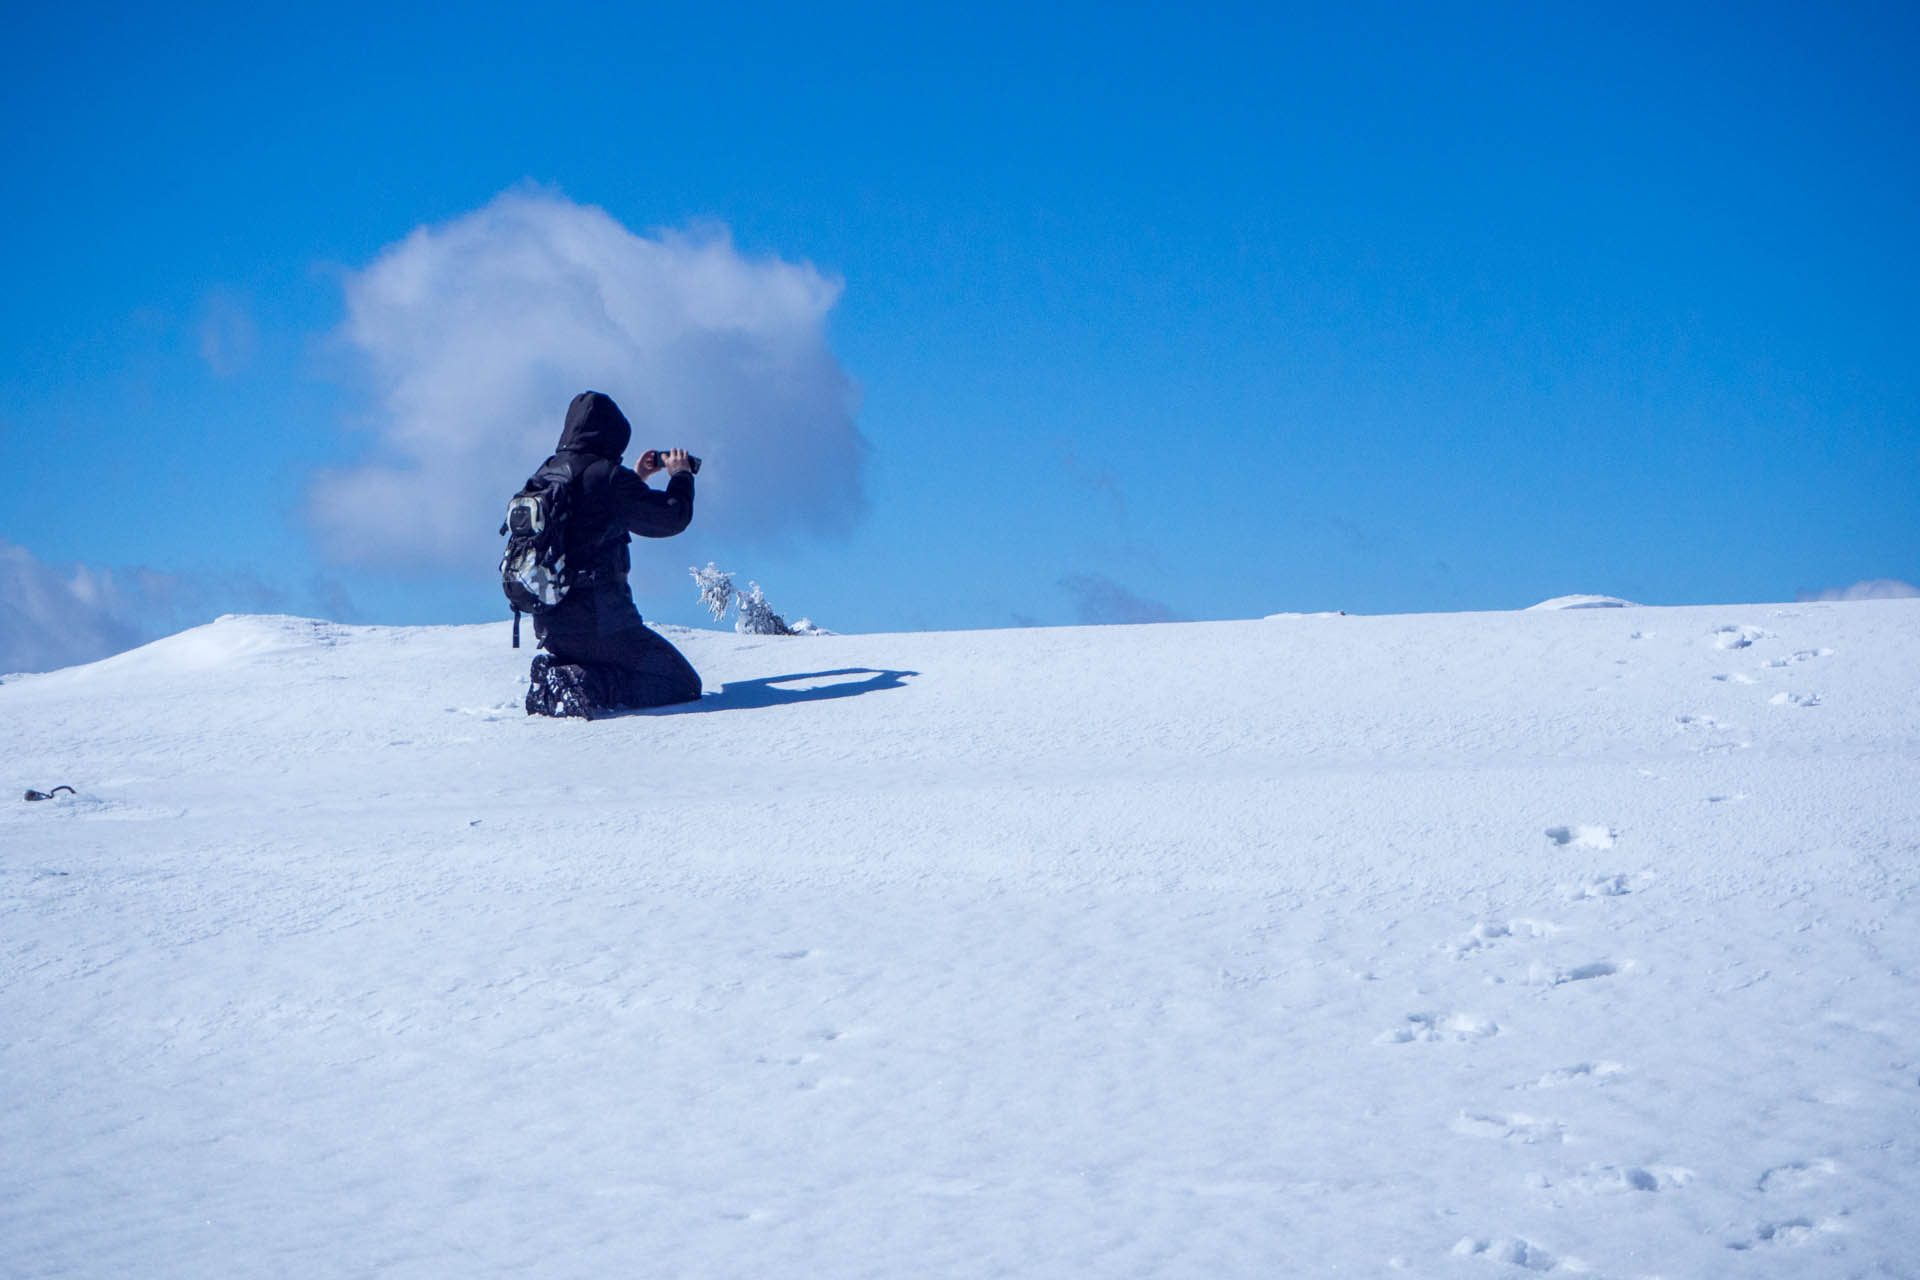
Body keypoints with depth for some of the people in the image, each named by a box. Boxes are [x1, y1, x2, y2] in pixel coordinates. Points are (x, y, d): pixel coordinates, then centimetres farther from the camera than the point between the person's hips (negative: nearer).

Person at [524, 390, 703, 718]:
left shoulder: (548, 473, 11)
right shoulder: (607, 476, -13)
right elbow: (672, 517, -4)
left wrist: (637, 478, 35)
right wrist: (681, 476, 14)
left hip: (547, 624, 8)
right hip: (598, 620, -8)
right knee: (683, 685, -1)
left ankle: (552, 678, 3)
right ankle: (582, 684, -18)